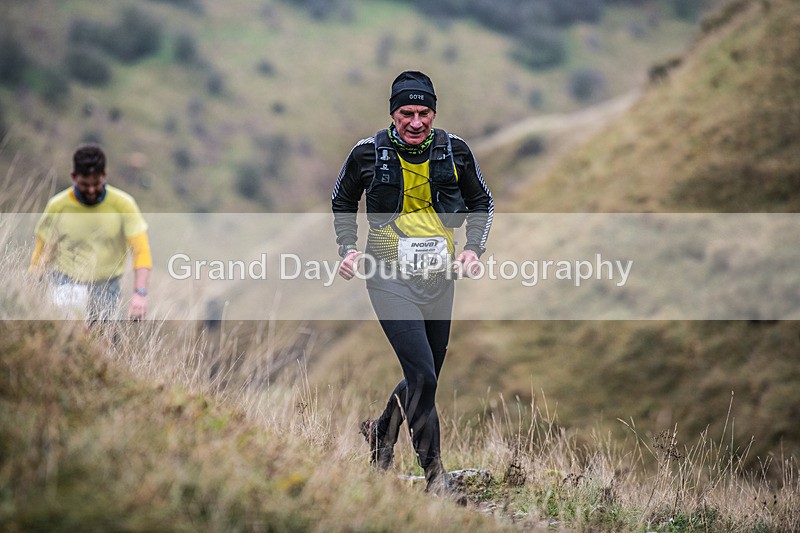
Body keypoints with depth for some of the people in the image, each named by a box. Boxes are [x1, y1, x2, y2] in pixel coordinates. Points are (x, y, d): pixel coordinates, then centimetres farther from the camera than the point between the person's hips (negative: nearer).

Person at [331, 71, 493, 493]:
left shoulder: (454, 151, -2)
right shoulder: (369, 153, -7)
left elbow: (482, 202, 15)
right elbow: (342, 203, 12)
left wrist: (474, 248, 0)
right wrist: (347, 249, -1)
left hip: (439, 278, 4)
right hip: (390, 279, -4)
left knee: (426, 377, 15)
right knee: (422, 375, -16)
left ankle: (382, 431, 45)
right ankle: (434, 472, -4)